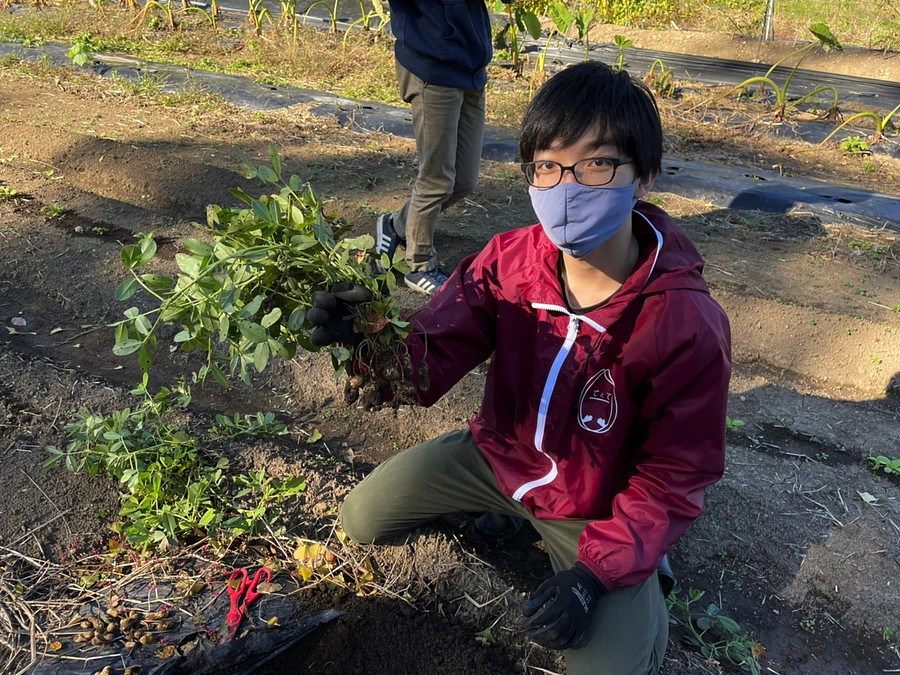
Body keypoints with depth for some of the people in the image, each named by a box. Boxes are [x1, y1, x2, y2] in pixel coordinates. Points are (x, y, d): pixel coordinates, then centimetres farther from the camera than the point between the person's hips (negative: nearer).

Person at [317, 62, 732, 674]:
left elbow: (674, 475, -18)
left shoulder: (689, 326, -28)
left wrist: (596, 570, -25)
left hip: (596, 506, -3)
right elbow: (432, 358, -22)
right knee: (363, 520, 6)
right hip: (500, 453, 4)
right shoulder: (510, 259, -18)